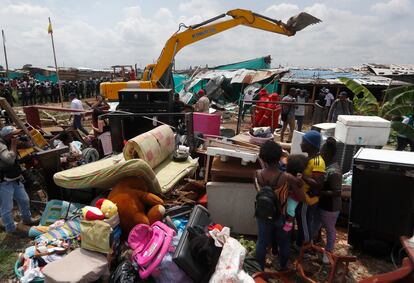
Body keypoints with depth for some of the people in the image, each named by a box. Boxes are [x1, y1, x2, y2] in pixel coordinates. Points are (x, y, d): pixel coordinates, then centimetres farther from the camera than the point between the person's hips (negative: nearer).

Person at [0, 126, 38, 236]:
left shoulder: (9, 144, 11)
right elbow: (9, 159, -36)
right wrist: (14, 145, -26)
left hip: (15, 180, 10)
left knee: (24, 200, 20)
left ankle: (27, 219, 40)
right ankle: (11, 229, 17)